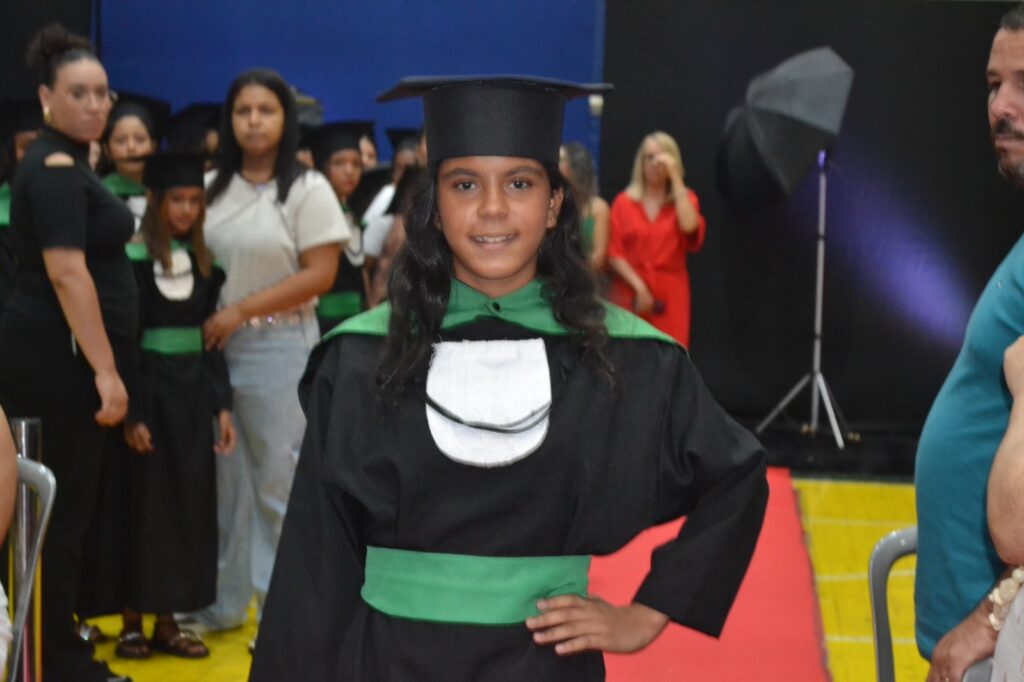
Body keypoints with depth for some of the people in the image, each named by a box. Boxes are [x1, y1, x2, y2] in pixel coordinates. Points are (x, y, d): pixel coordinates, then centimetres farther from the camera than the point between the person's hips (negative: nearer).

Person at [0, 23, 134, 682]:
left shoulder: (70, 164, 15)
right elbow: (66, 273, -24)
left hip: (64, 357, 10)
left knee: (66, 500, 14)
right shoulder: (54, 169, -16)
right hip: (58, 358, -10)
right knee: (67, 505, -4)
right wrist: (105, 370, -27)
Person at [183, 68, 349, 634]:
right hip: (215, 346, 4)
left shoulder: (307, 190, -4)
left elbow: (320, 274, -10)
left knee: (277, 480, 1)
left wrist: (240, 311, -14)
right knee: (224, 476, 9)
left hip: (279, 347, -4)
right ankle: (225, 598, 20)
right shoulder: (212, 188, 10)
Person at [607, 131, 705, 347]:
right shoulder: (624, 201, 8)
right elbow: (614, 253, 1)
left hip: (669, 296, 1)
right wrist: (639, 286, -11)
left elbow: (689, 226, -12)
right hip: (629, 294, -1)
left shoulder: (684, 199, 12)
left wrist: (675, 177, -8)